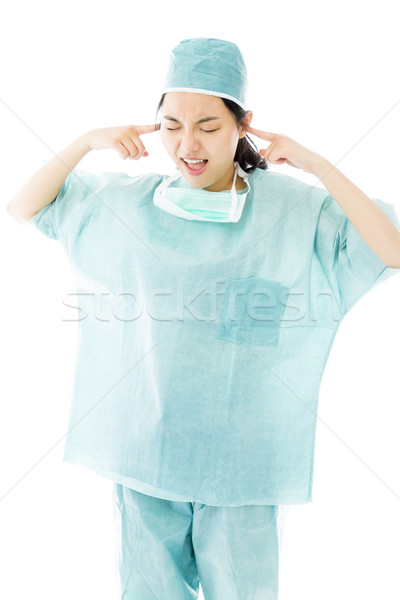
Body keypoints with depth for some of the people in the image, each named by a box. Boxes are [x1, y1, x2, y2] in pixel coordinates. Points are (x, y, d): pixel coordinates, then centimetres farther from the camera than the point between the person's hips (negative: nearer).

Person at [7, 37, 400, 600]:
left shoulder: (294, 208, -5)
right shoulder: (125, 201, 3)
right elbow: (21, 209, 8)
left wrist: (315, 163, -17)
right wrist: (88, 141, -5)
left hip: (243, 459, -2)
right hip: (142, 445, 2)